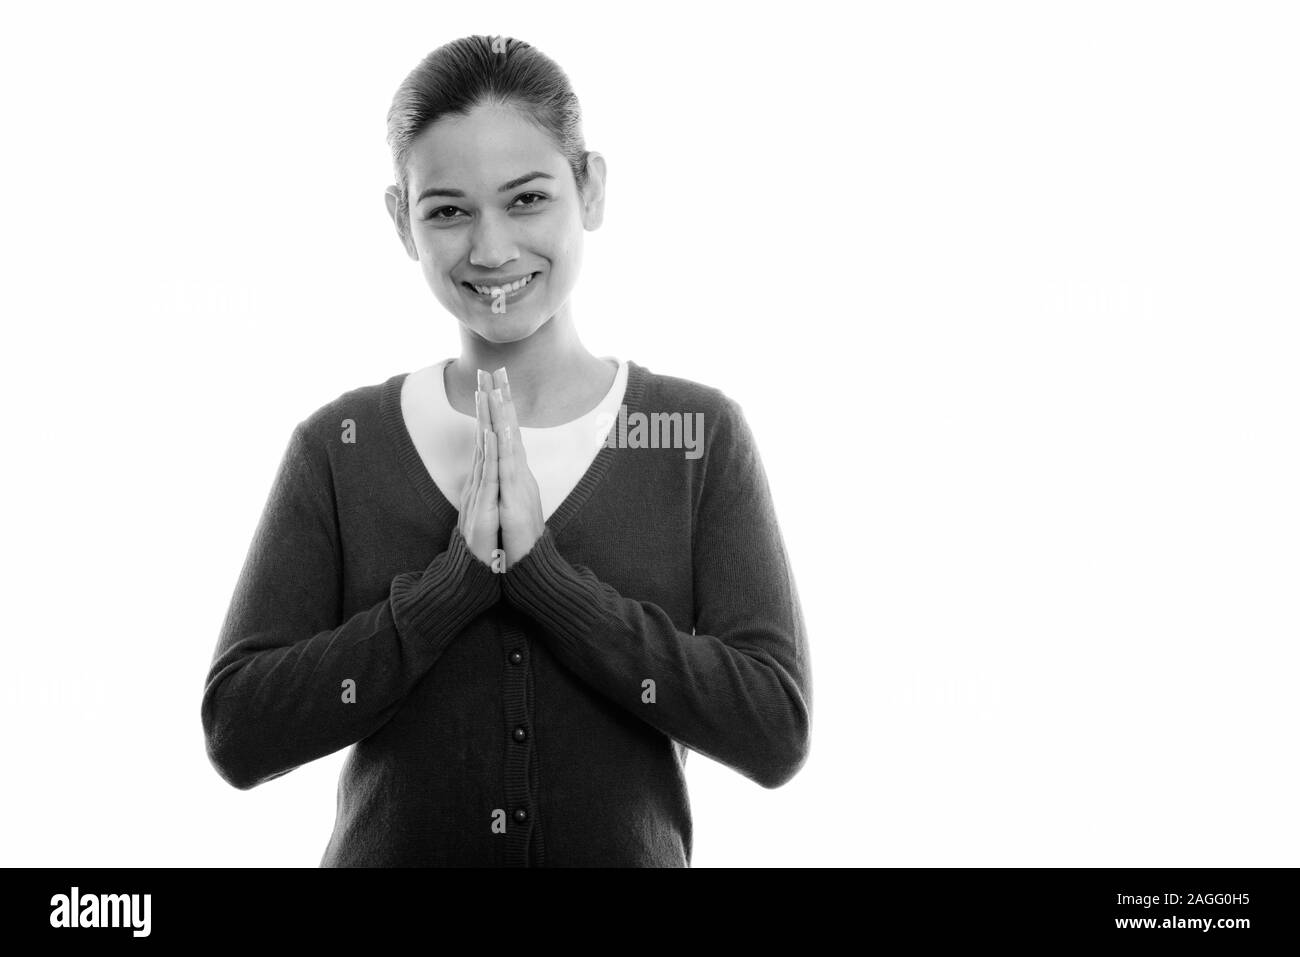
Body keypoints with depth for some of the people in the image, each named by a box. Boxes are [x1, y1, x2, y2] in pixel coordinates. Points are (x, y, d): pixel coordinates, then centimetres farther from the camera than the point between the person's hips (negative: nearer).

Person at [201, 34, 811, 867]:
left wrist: (542, 572, -21)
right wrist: (457, 578, -21)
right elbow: (238, 734, -11)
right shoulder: (339, 448, -5)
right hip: (390, 846, 0)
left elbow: (777, 731, -14)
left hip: (630, 846, 0)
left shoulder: (702, 435, -6)